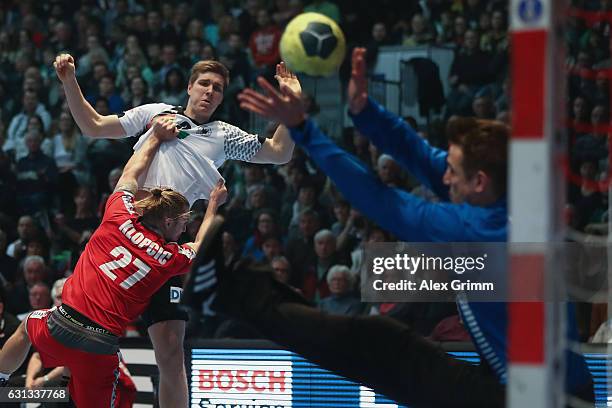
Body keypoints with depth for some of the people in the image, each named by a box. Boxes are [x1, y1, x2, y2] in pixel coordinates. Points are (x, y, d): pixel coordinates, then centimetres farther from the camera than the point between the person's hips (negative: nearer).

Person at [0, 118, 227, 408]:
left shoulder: (119, 218, -1)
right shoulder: (172, 258, 0)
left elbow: (131, 173, 19)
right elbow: (197, 247, 26)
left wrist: (156, 137, 30)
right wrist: (213, 206, 38)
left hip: (59, 329, 2)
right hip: (100, 350, -2)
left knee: (28, 325, 34)